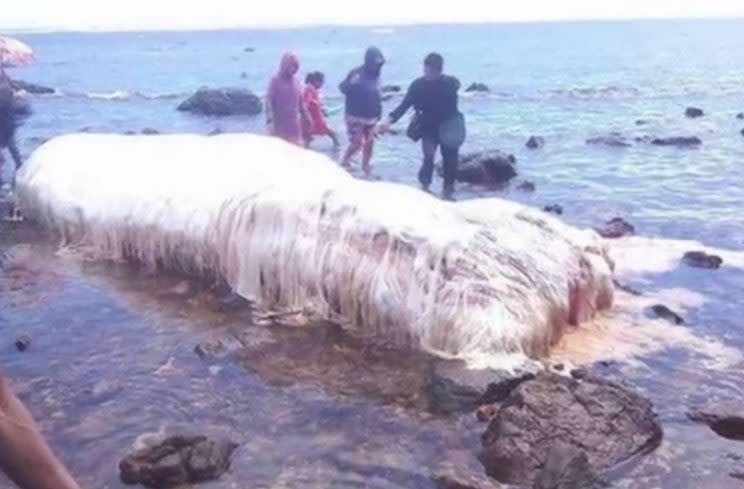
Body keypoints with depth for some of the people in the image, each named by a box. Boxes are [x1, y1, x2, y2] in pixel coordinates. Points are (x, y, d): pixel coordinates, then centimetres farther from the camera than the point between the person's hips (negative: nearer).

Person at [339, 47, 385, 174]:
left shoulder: (375, 75, 4)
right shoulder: (356, 73, -17)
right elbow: (343, 88, -24)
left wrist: (379, 112, 16)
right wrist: (351, 83, -46)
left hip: (371, 117, 7)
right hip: (355, 116, -7)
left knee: (369, 142, 12)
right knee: (357, 143, -9)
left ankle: (366, 168, 27)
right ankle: (345, 161, 17)